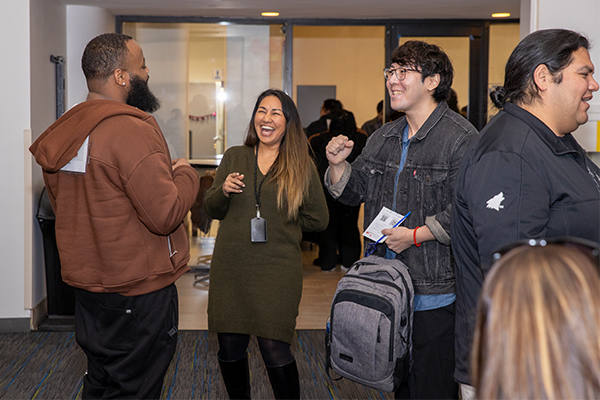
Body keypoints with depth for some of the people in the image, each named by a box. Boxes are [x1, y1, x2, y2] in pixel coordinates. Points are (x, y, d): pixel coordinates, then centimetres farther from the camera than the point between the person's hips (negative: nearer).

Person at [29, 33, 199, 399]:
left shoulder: (64, 132, 7)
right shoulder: (132, 130, -21)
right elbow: (166, 214, -24)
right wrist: (186, 174, -5)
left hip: (87, 285, 9)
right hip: (139, 293, -9)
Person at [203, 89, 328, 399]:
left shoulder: (302, 165, 3)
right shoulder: (234, 157, 9)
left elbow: (318, 219, 7)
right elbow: (211, 209, 11)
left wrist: (279, 222, 5)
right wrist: (223, 190, -8)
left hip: (278, 269, -3)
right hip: (230, 266, 3)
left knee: (274, 350, -7)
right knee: (230, 348, 7)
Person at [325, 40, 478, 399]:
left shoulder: (460, 137, -13)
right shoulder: (383, 138, 13)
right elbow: (353, 191, 20)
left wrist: (416, 235, -20)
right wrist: (337, 164, 1)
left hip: (435, 293, -7)